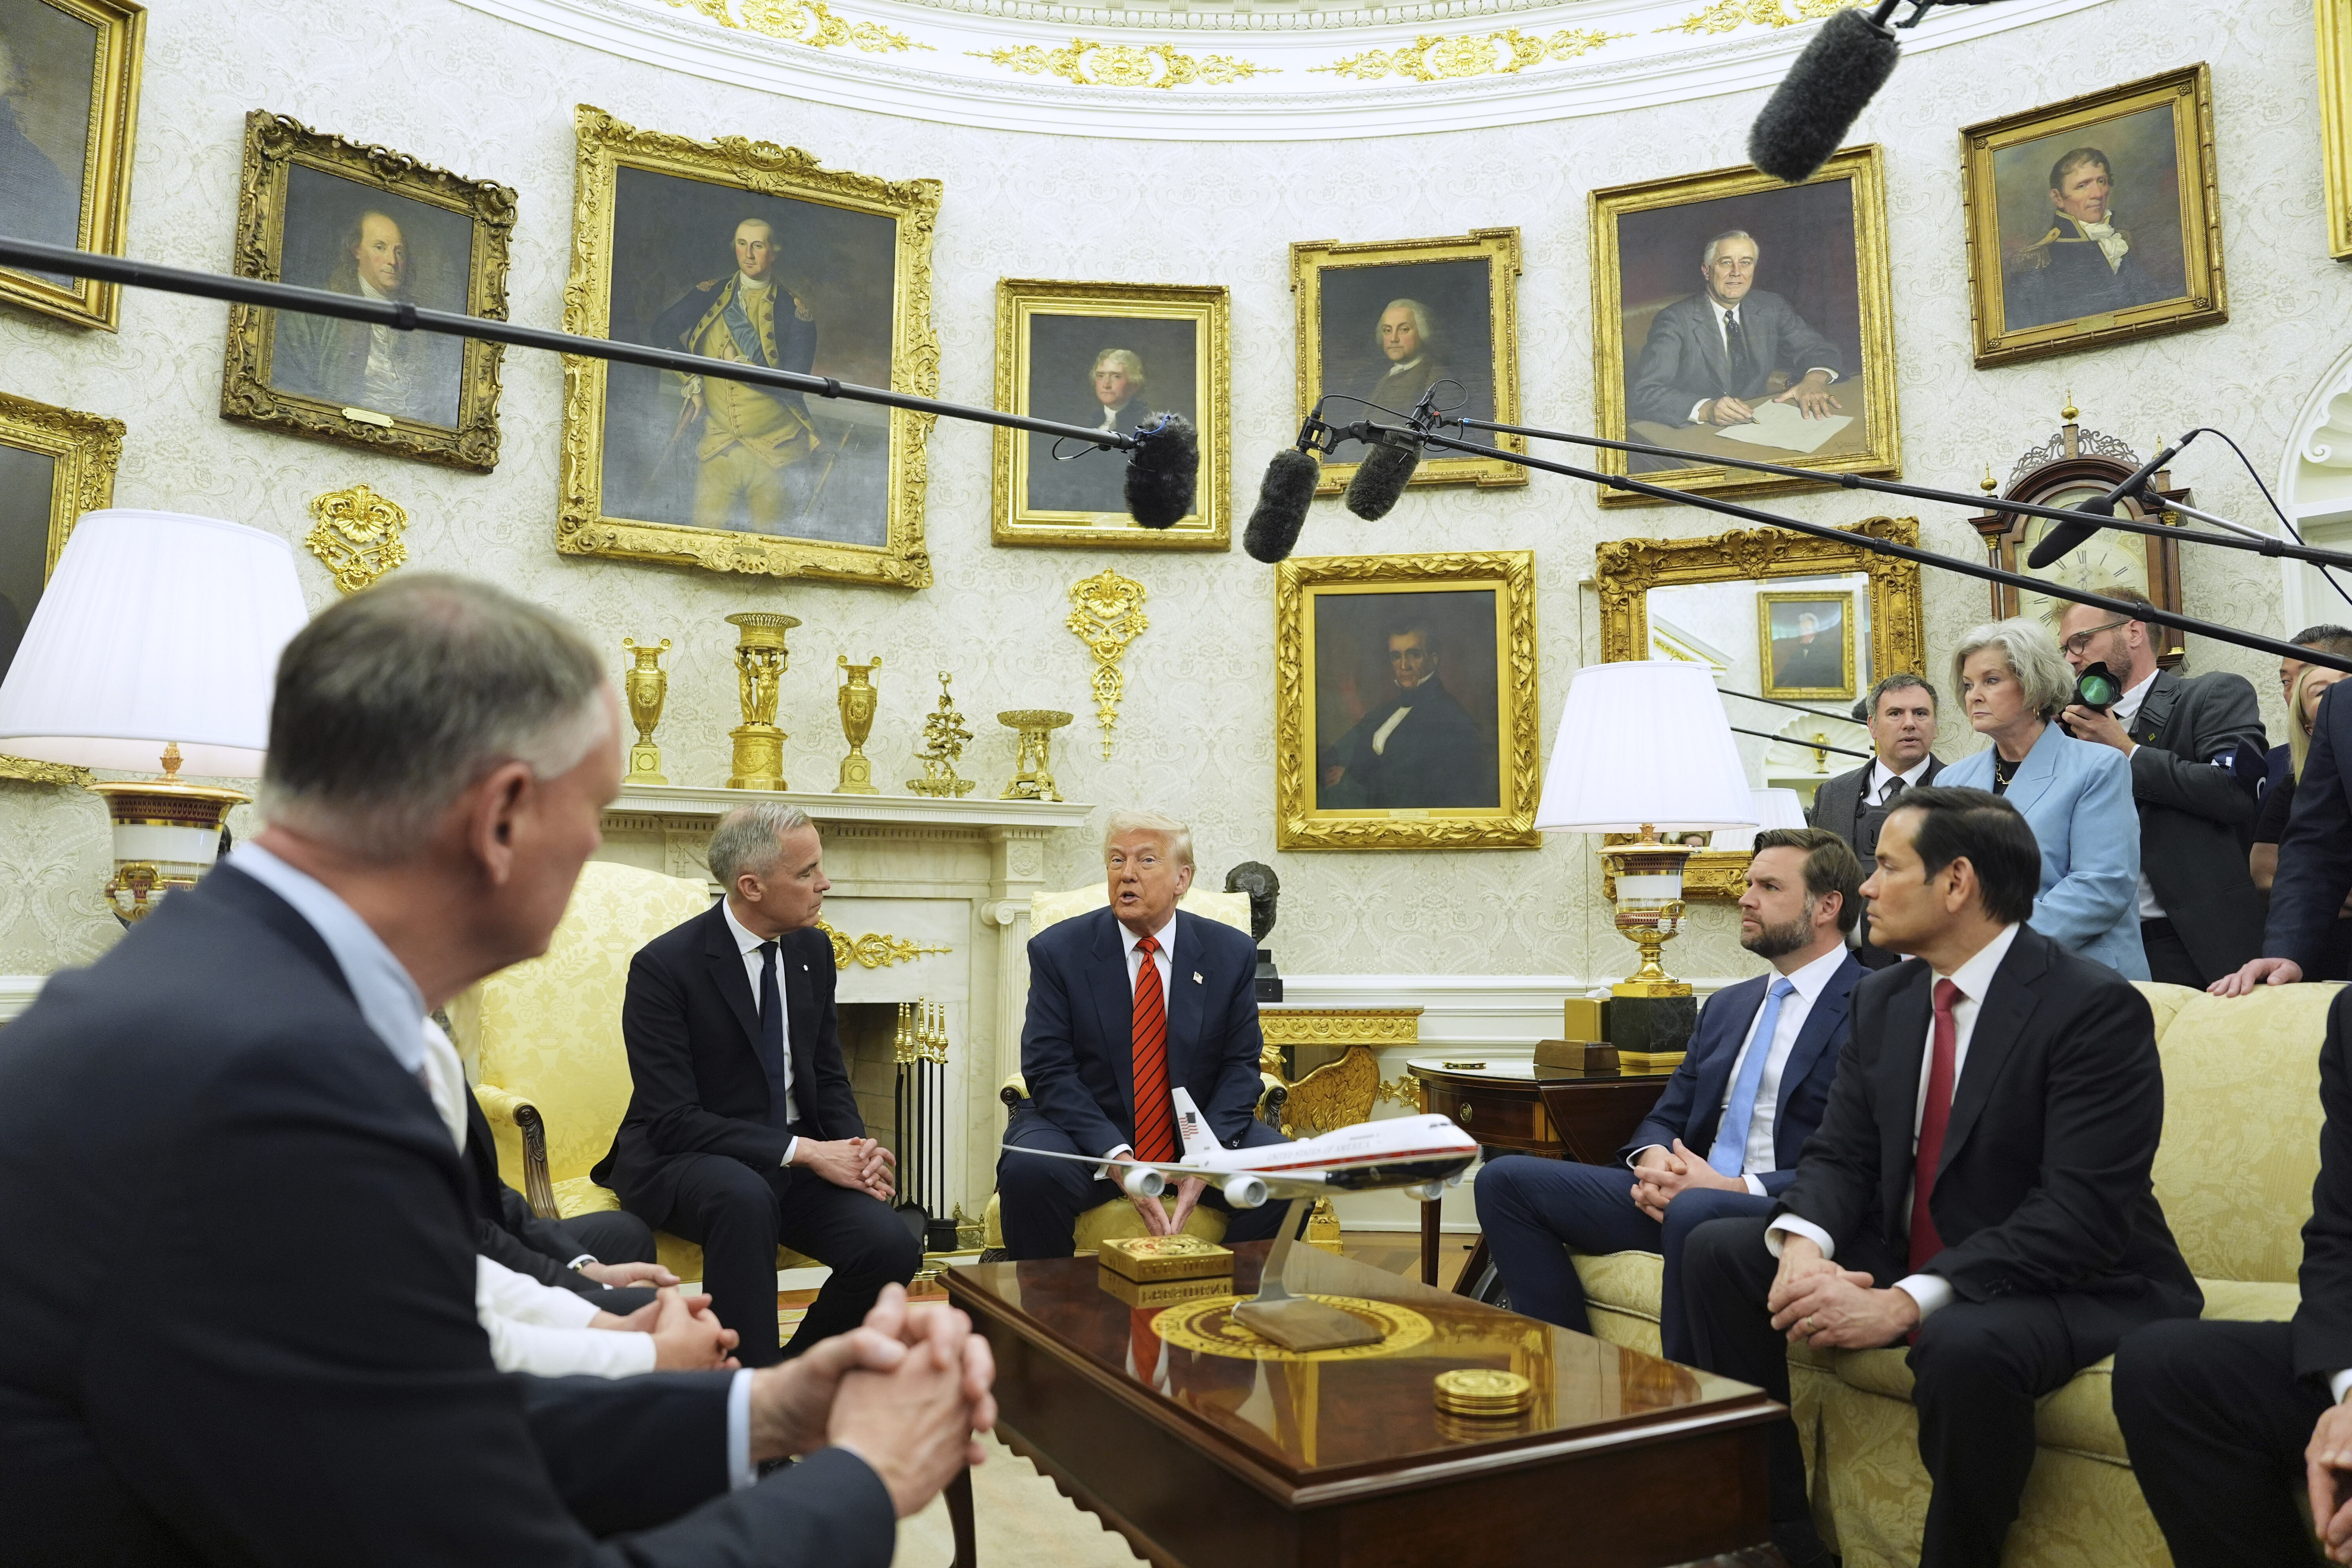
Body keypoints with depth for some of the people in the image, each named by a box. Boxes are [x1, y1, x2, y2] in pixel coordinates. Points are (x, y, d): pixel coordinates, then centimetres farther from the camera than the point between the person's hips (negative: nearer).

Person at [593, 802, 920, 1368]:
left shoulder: (813, 950, 5)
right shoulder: (663, 966, -15)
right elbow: (673, 1120, -19)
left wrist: (858, 1149, -10)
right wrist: (802, 1151, -25)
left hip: (796, 1159, 5)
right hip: (682, 1162, -5)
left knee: (892, 1246, -21)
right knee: (744, 1196, -40)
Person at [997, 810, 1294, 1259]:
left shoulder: (1231, 953, 1)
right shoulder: (1058, 951, -4)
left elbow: (1240, 1065, 1)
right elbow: (1050, 1071, -9)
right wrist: (1115, 1156, -23)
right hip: (1088, 1132, -1)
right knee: (1027, 1171, -31)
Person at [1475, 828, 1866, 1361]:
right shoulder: (1727, 1005, 22)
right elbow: (1666, 1118, 20)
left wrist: (1741, 1188, -19)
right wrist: (1653, 1159, -4)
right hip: (1683, 1194, 8)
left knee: (1695, 1212, -41)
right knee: (1504, 1180, -6)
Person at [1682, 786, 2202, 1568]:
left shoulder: (2097, 1007, -18)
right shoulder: (1882, 999, 5)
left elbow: (2081, 1214, -25)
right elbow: (1839, 1154, 4)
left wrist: (1906, 1301, -31)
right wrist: (1803, 1245, -20)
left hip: (2071, 1285, -7)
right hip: (1904, 1261, 7)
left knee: (1964, 1345, -38)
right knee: (1717, 1251, -5)